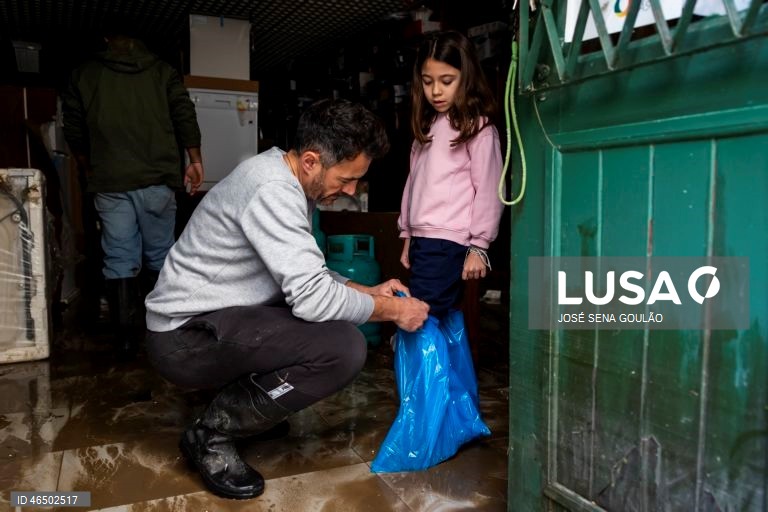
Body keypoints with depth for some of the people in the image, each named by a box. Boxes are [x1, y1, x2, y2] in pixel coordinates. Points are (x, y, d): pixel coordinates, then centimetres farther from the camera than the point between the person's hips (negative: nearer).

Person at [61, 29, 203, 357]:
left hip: (109, 183, 1)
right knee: (159, 256, 9)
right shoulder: (162, 72, 8)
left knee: (119, 260, 3)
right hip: (156, 179, 0)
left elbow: (74, 133, 12)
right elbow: (185, 117, 0)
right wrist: (195, 160, 9)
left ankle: (126, 337, 4)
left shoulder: (83, 76, 11)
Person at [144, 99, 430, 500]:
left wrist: (369, 291, 6)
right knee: (345, 348, -23)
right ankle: (211, 434, -6)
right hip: (187, 336, -10)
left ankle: (247, 397, 16)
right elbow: (313, 298, -29)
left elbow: (307, 277, 16)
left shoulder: (287, 182, 6)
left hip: (214, 318, 10)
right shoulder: (272, 191, -24)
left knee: (338, 315, 12)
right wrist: (393, 311, -15)